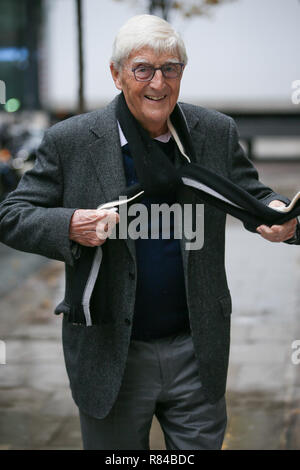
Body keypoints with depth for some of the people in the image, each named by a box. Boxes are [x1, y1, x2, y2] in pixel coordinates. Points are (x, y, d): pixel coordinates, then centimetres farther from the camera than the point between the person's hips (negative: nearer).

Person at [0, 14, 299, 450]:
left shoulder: (217, 133, 0)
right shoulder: (70, 141, -7)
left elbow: (253, 197, 9)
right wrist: (70, 226, -24)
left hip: (197, 352, 2)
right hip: (111, 358, -1)